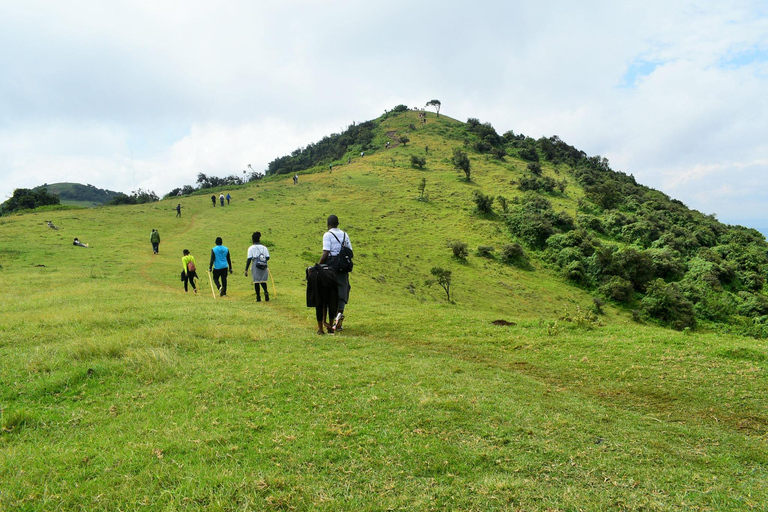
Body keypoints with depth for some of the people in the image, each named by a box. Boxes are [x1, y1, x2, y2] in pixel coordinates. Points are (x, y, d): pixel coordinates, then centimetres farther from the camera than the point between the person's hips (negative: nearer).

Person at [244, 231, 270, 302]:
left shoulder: (251, 248, -2)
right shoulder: (264, 247, 7)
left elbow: (249, 259, -8)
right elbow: (268, 258, 1)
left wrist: (246, 270, -7)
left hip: (255, 267, -2)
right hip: (264, 267, 3)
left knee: (256, 281, 6)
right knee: (263, 281, 14)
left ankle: (258, 297, 7)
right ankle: (266, 292, -12)